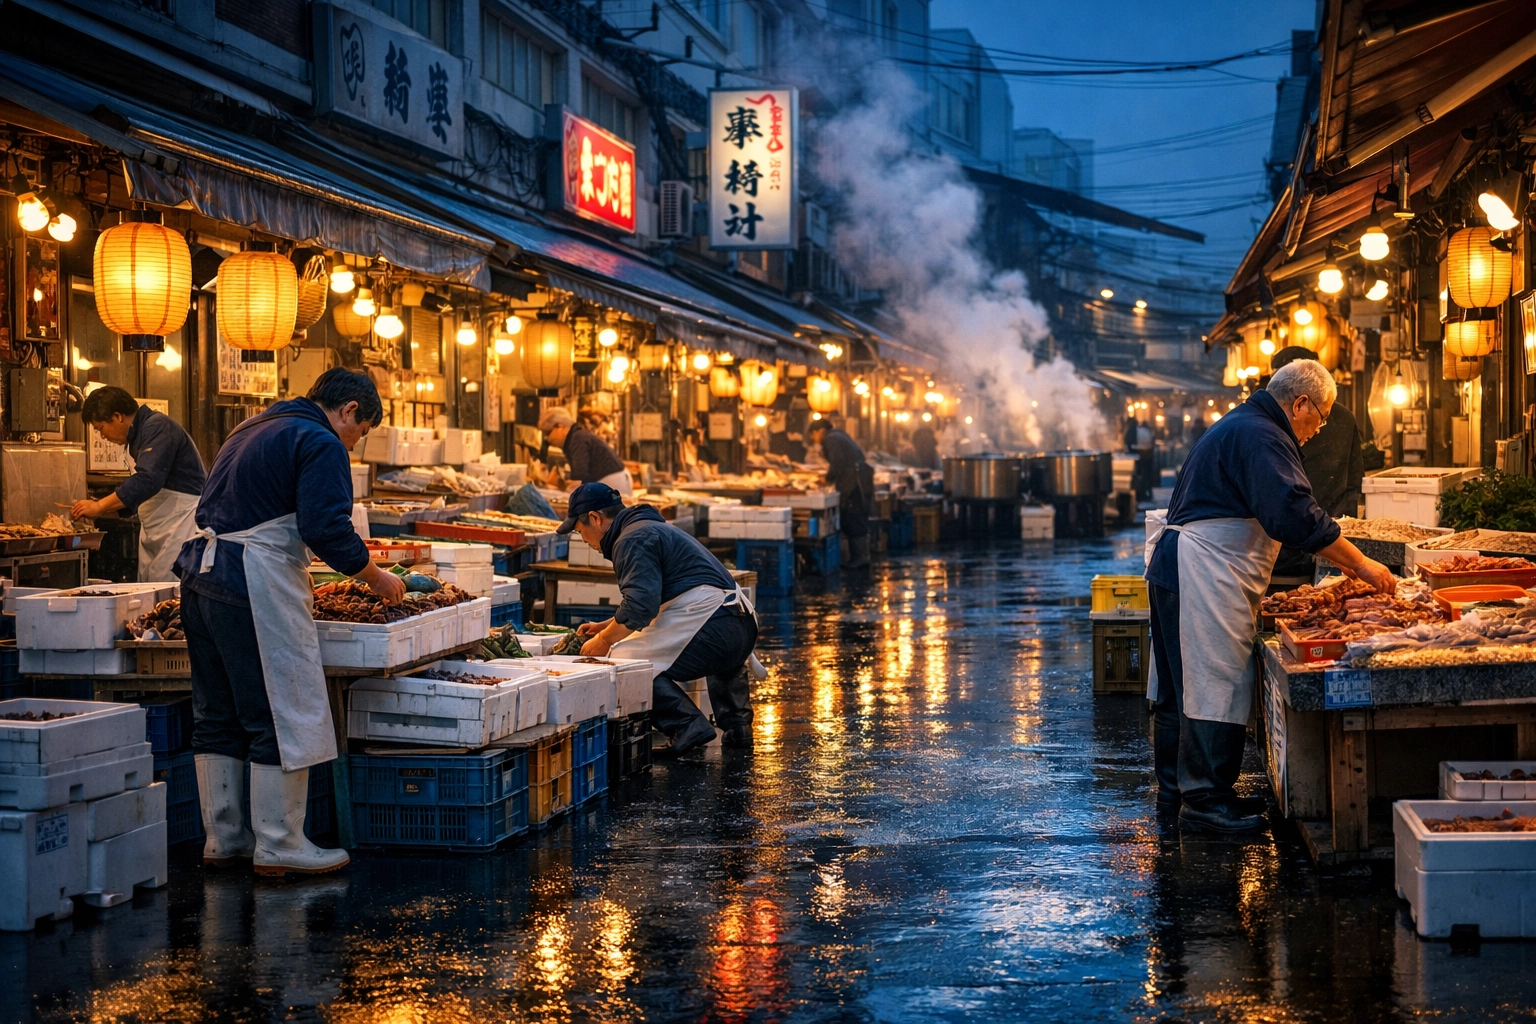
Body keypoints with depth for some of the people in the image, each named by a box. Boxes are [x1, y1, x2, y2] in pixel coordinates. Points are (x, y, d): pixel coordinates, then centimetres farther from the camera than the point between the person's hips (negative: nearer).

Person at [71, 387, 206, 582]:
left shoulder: (158, 428, -14)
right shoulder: (141, 433, 18)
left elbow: (147, 481, -26)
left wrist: (99, 506, -20)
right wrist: (100, 510, 16)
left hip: (181, 521, -10)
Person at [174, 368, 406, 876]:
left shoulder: (255, 429, 23)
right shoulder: (320, 443, -6)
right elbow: (327, 528, -16)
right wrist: (376, 577, -2)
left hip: (202, 573, 10)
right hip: (254, 586, -10)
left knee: (217, 717, 14)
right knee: (284, 716, -3)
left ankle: (222, 838, 20)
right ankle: (279, 845, 0)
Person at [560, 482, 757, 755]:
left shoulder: (633, 540, -7)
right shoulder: (653, 528, 27)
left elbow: (640, 607, -18)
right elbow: (648, 602, 36)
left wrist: (603, 642, -4)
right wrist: (606, 627, 33)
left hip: (711, 627, -11)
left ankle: (687, 725, -20)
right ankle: (737, 726, 30)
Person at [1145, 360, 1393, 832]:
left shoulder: (1240, 426, 22)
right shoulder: (1262, 438, -14)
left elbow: (1279, 514, 27)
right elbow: (1296, 515, -25)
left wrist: (1344, 562, 21)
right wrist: (1359, 564, -20)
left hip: (1174, 568, 11)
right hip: (1206, 575, -11)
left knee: (1180, 685, 14)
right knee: (1217, 683, -8)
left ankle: (1175, 788, 21)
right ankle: (1204, 797, -6)